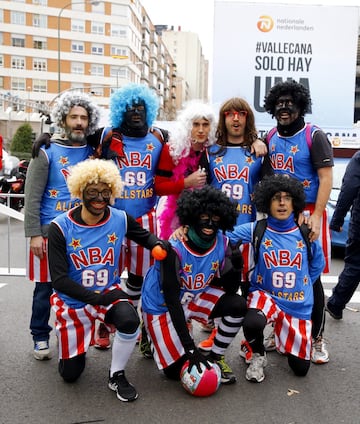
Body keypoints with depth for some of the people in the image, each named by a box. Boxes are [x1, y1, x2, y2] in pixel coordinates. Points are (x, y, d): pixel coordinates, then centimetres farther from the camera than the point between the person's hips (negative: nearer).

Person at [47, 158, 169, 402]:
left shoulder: (120, 220, -12)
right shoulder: (61, 227, -20)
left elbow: (144, 236, 6)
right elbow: (59, 280, -20)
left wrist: (158, 244, -18)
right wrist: (96, 298, -25)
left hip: (109, 292, 1)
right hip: (72, 300, -1)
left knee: (130, 320, -34)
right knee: (70, 374, 9)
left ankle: (117, 376, -6)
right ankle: (70, 339, 46)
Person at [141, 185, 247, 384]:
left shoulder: (222, 244, -15)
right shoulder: (174, 249, -31)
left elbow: (230, 290, -8)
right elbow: (172, 301, -28)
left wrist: (236, 267, -30)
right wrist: (190, 347, -27)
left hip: (194, 298, 5)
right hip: (161, 306, -5)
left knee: (238, 305, -17)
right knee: (177, 370, -6)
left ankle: (216, 357, 5)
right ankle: (156, 338, 25)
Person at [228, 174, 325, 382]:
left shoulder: (305, 234, -2)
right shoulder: (255, 230, -9)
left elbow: (317, 265, 14)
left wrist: (299, 287, 7)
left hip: (299, 306, 3)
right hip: (265, 295, -2)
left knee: (301, 368, 5)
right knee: (253, 323, -38)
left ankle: (282, 336, 40)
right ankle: (258, 356, 0)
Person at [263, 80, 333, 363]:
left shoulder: (314, 136, -4)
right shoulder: (271, 137, 11)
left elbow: (326, 178, -11)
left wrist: (316, 216, -19)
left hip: (307, 214, -4)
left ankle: (317, 338, 15)